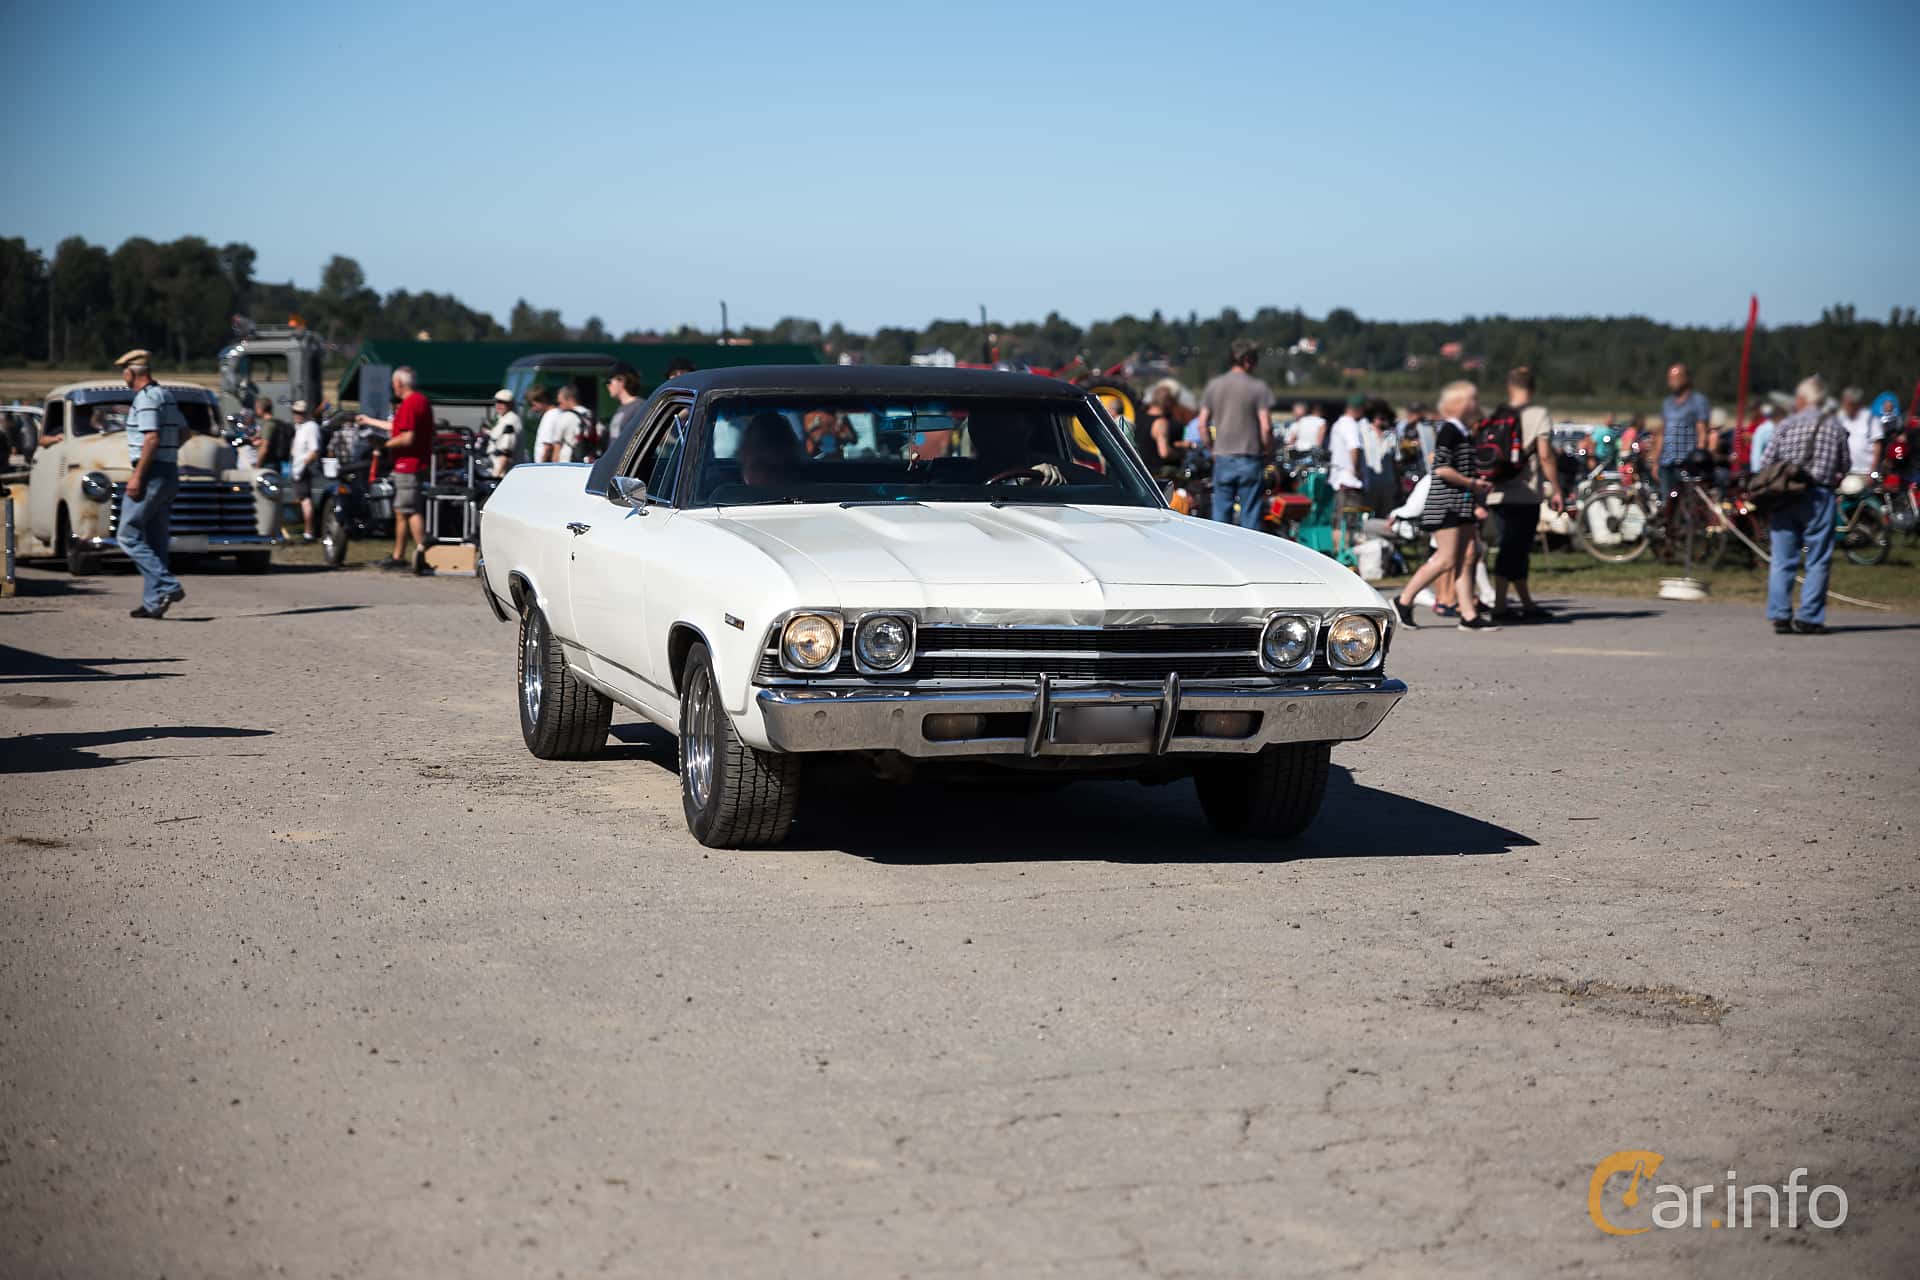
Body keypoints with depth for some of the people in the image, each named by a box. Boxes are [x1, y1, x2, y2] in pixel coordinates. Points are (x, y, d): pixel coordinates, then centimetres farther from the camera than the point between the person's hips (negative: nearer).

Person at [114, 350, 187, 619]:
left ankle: (168, 586, -16)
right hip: (169, 473, 9)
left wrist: (138, 475, -21)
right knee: (155, 542, 10)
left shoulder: (146, 398, -14)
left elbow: (152, 438, -22)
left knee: (129, 536, -6)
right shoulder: (165, 395, 14)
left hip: (151, 473, -9)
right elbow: (182, 431, 23)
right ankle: (153, 602, 9)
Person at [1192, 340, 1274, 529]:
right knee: (1250, 514, 2)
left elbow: (1202, 424, 5)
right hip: (1250, 459, -3)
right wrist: (1268, 452, 2)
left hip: (1222, 458, 3)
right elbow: (1266, 427, -12)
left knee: (1221, 512, 7)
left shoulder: (1213, 386, 5)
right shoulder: (1259, 388, -7)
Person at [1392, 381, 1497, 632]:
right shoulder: (1448, 431, -13)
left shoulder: (1463, 432, 17)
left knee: (1467, 557, 3)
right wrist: (1473, 484, -14)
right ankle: (1404, 600, 1)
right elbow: (1442, 469, -21)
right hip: (1446, 503, -10)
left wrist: (1480, 484, 12)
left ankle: (1469, 615, 2)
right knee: (1446, 559, -9)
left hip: (1463, 504, 10)